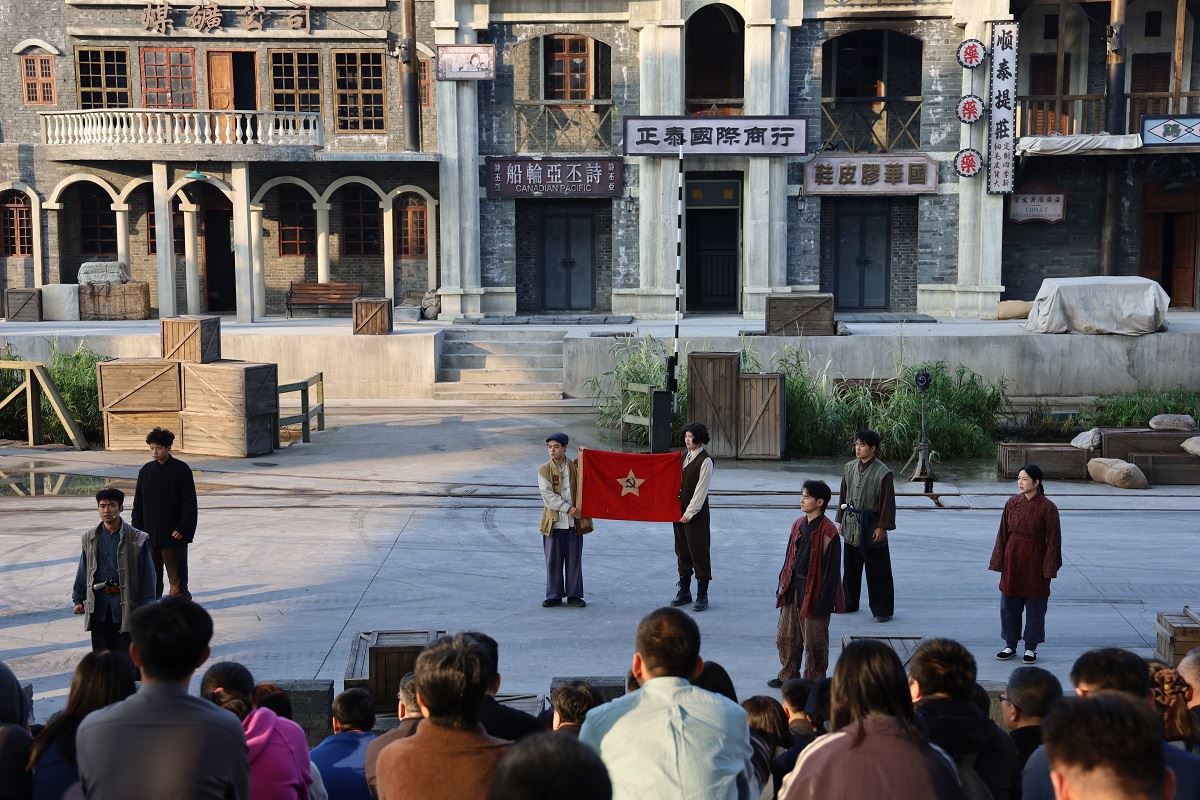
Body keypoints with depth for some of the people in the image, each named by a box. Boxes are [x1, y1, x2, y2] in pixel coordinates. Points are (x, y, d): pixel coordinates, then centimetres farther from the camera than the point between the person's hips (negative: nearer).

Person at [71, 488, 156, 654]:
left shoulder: (137, 539, -7)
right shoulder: (90, 538, 5)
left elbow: (147, 573, -4)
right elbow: (83, 570, 14)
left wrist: (145, 605, -6)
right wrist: (78, 599, 12)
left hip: (125, 603, -3)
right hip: (98, 604, 3)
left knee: (125, 651, 1)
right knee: (100, 652, 8)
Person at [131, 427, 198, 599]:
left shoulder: (182, 470, -6)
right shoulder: (146, 471, 6)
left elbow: (190, 504, -7)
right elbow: (138, 503, 12)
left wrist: (182, 529, -13)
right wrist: (137, 528, 4)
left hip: (174, 535, -4)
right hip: (149, 535, 4)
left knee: (177, 579, -1)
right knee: (150, 580, 10)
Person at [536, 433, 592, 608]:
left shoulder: (575, 467, 4)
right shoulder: (544, 470, 0)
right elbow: (548, 495, -9)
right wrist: (568, 508, -16)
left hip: (574, 521, 1)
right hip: (553, 521, -1)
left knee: (574, 560, 6)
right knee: (553, 561, 4)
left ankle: (574, 595, 16)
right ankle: (554, 595, 15)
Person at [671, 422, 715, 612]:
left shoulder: (705, 460, -11)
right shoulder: (683, 455, 10)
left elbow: (701, 489, -13)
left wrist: (690, 512, -14)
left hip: (696, 513, -7)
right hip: (679, 510, 7)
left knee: (699, 552, -2)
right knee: (682, 551, 13)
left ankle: (702, 595, 5)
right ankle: (684, 591, 23)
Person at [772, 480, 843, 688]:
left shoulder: (827, 532, -16)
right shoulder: (798, 525, 6)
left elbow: (832, 569, -14)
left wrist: (824, 600, -15)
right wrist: (783, 584, 13)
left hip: (813, 592, -7)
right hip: (793, 588, 7)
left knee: (814, 642, 5)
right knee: (785, 636, 15)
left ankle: (814, 682, 19)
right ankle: (788, 676, 31)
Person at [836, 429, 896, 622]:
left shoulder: (883, 473, -13)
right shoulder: (849, 468, 5)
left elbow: (888, 502, -11)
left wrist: (882, 527, -14)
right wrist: (841, 519, 11)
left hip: (872, 528, -6)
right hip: (851, 526, 6)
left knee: (877, 571, 1)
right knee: (850, 568, 15)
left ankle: (883, 610, 11)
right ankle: (849, 603, 29)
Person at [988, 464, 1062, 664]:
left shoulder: (1047, 508, -11)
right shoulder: (1012, 503, 0)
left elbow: (1053, 540, -8)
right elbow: (1003, 533, 5)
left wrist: (1049, 569, -11)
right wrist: (999, 561, 3)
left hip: (1035, 562, -4)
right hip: (1012, 560, 4)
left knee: (1035, 606, 6)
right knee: (1009, 604, 9)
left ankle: (1031, 648, 19)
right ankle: (1010, 645, 22)